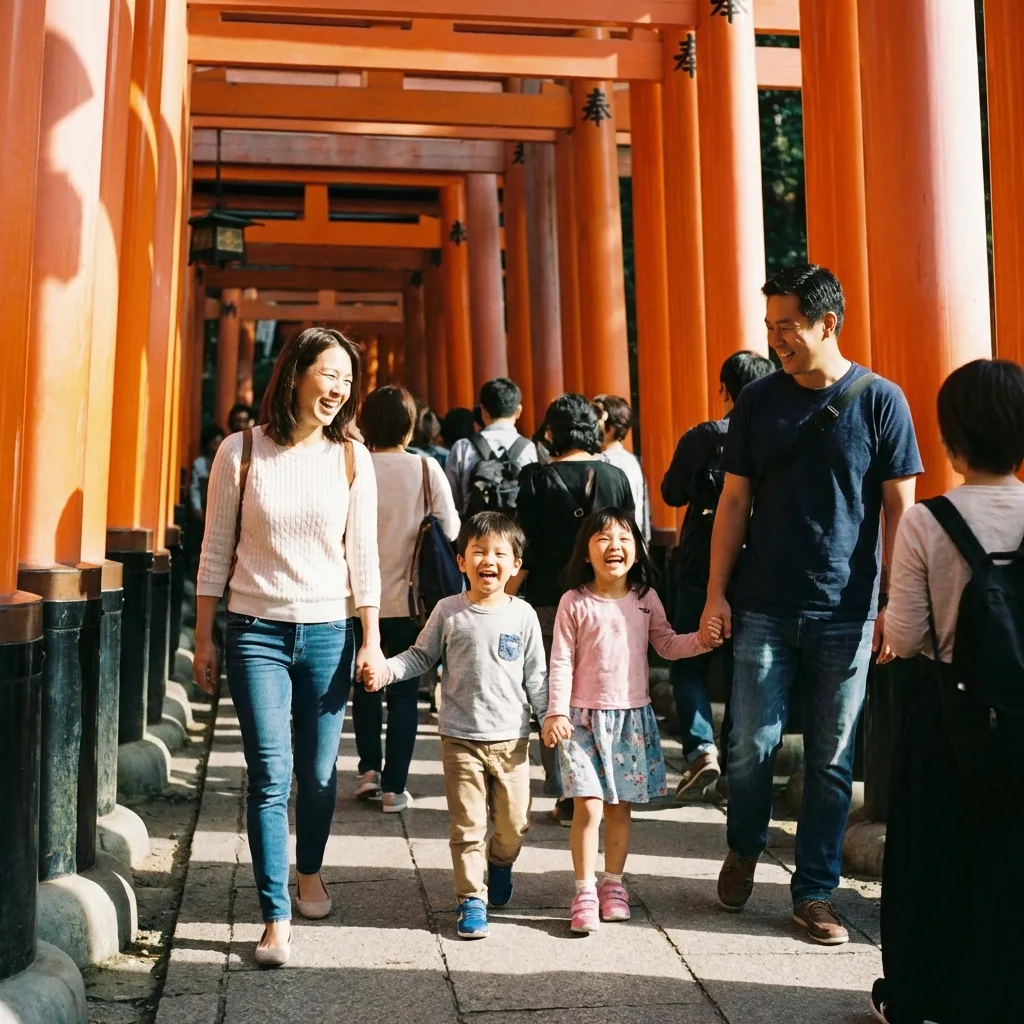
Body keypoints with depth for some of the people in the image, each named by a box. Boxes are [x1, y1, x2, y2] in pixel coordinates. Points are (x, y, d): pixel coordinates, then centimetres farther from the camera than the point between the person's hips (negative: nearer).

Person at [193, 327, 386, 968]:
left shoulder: (352, 459, 1)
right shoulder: (241, 452, -3)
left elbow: (364, 555, 3)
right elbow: (217, 552, 2)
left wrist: (371, 641, 1)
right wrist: (204, 639, 4)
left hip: (328, 632, 2)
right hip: (256, 632, -1)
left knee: (318, 774, 10)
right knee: (270, 776, -4)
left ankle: (310, 871, 38)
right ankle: (276, 918, 6)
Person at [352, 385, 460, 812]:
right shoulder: (426, 468, -7)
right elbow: (450, 528, -5)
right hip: (410, 598, 0)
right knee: (404, 691, 9)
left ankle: (369, 768, 13)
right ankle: (394, 786, 10)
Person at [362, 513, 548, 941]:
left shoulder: (523, 615, -1)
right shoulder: (449, 612, -2)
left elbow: (536, 676, 6)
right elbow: (421, 656, 6)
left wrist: (551, 717, 3)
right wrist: (386, 670, -10)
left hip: (511, 737, 1)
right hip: (460, 737, -1)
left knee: (514, 822, 10)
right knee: (467, 824, 2)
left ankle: (499, 863, 41)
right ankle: (472, 898, 16)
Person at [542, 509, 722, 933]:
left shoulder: (645, 598, 3)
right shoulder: (574, 602, -6)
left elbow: (667, 645, 12)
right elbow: (561, 662, -4)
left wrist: (701, 640, -5)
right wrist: (557, 712, -10)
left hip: (632, 715, 3)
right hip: (585, 716, -3)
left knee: (620, 807, 11)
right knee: (588, 806, -7)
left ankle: (613, 883, 27)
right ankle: (585, 892, 6)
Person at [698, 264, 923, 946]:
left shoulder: (881, 401, -1)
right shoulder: (759, 400, 4)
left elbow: (899, 508, -1)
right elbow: (735, 501, 6)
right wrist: (716, 593, 1)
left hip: (846, 613, -1)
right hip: (764, 608, 1)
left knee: (832, 759, 6)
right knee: (752, 745, 3)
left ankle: (816, 892, 20)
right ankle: (745, 850, 31)